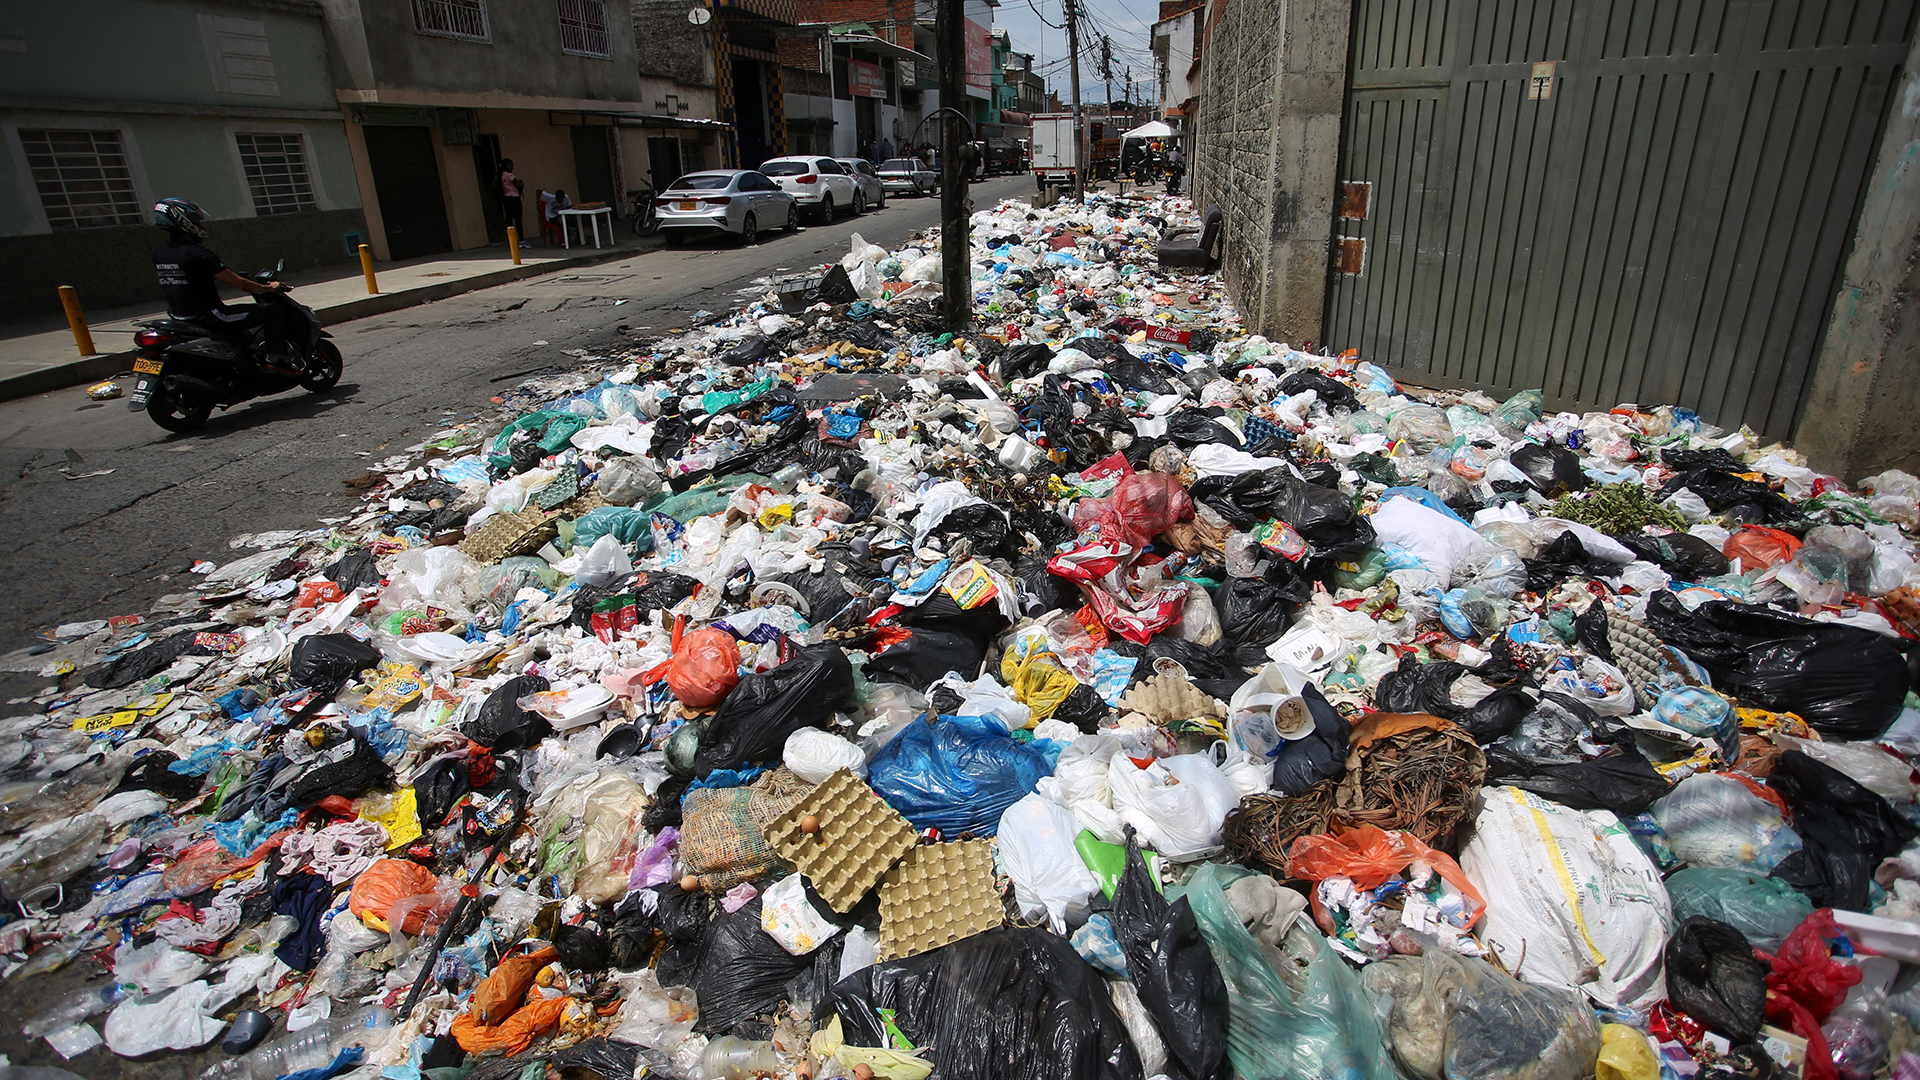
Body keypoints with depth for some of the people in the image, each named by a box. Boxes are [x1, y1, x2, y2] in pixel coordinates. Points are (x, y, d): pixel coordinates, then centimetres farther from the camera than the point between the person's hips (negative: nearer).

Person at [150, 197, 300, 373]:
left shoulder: (158, 253, 6)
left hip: (180, 318, 10)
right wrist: (268, 287, -1)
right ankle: (275, 358, -8)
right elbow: (240, 284, -17)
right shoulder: (197, 255, -21)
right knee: (275, 311, -7)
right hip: (210, 318, -10)